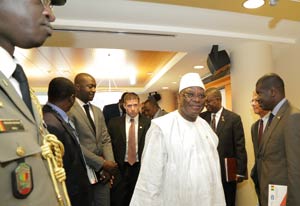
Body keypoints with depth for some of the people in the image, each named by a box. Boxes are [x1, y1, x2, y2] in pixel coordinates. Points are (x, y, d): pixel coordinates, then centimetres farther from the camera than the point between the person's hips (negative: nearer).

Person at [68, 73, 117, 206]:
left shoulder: (98, 111, 12)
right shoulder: (69, 110, -12)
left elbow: (106, 140, 9)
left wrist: (109, 164, -5)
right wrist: (102, 163, -15)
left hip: (101, 173, 6)